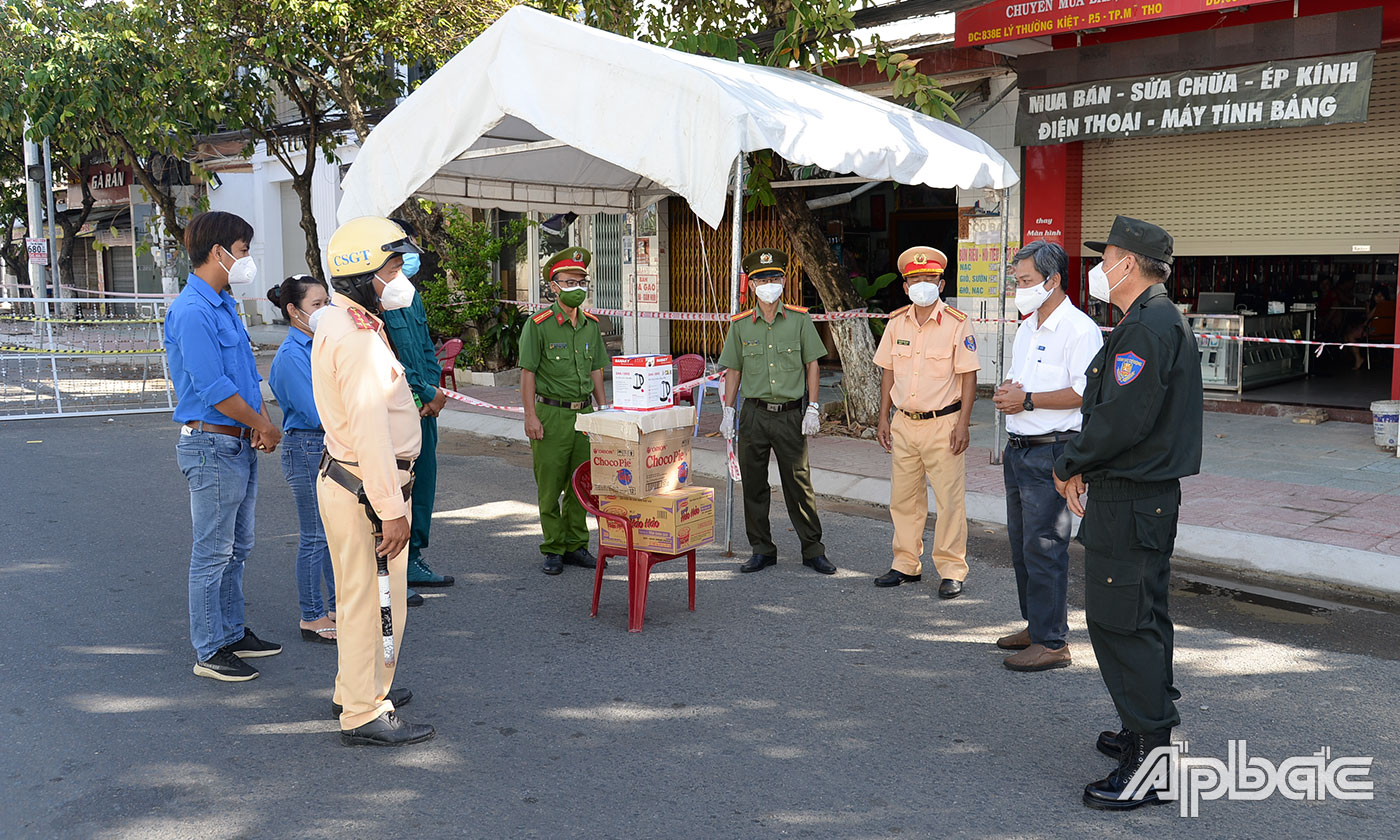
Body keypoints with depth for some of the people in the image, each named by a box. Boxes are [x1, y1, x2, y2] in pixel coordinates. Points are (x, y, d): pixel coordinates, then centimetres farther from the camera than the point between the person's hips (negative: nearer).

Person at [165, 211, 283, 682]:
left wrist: (261, 422, 2)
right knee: (213, 552, -1)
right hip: (212, 445, -10)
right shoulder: (192, 311, -17)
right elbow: (214, 388, -21)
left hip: (239, 444, 10)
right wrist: (262, 426, -9)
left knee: (236, 548, 17)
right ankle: (209, 652, 10)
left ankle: (232, 634, 29)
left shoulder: (225, 305, 14)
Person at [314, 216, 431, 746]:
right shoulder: (357, 338, -21)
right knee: (373, 601, 0)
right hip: (366, 488, -11)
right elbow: (370, 429, -25)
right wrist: (391, 509, -23)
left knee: (363, 595, 22)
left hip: (343, 477, 11)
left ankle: (357, 689, 37)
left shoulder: (338, 324, 13)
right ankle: (365, 715, 11)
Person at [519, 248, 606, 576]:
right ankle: (553, 549, 12)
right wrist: (530, 415, -12)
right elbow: (528, 373, -7)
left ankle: (575, 546, 20)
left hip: (584, 413, 5)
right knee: (550, 485, 1)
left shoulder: (591, 324, 10)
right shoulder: (538, 324, -7)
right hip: (552, 414, -5)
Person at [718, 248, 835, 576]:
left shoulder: (799, 319, 2)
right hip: (754, 415, 2)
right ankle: (762, 550, 19)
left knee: (799, 484, 3)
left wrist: (813, 408, -1)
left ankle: (813, 550, 14)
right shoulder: (740, 324, 5)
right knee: (754, 485, 6)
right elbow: (733, 370, 10)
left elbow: (811, 364, 5)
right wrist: (729, 411, 4)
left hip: (790, 415, -1)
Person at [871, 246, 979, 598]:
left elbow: (968, 375, -6)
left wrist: (963, 423, -12)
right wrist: (884, 418, 9)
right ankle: (906, 565, 23)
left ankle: (951, 571, 8)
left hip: (943, 423, -5)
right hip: (904, 423, 5)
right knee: (903, 498, 11)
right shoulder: (896, 323, 7)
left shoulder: (957, 324, -6)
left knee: (949, 499, -2)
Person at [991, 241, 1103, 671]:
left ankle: (1052, 642, 1)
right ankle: (1035, 625, 27)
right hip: (1018, 449, 9)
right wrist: (1005, 393, 3)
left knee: (1043, 547, -7)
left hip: (1051, 451, -9)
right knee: (1022, 544, 15)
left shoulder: (1079, 329, -12)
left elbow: (1085, 393, -20)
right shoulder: (1026, 328, 17)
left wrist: (1027, 400, -17)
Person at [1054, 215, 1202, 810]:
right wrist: (1084, 466, 9)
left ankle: (1148, 763, 0)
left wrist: (1069, 466, -10)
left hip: (1129, 503, -11)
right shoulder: (1163, 320, 17)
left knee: (1121, 624, -6)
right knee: (1143, 618, 18)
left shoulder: (1147, 326, -19)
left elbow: (1121, 419, -25)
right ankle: (1149, 732, 31)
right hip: (1151, 493, 11)